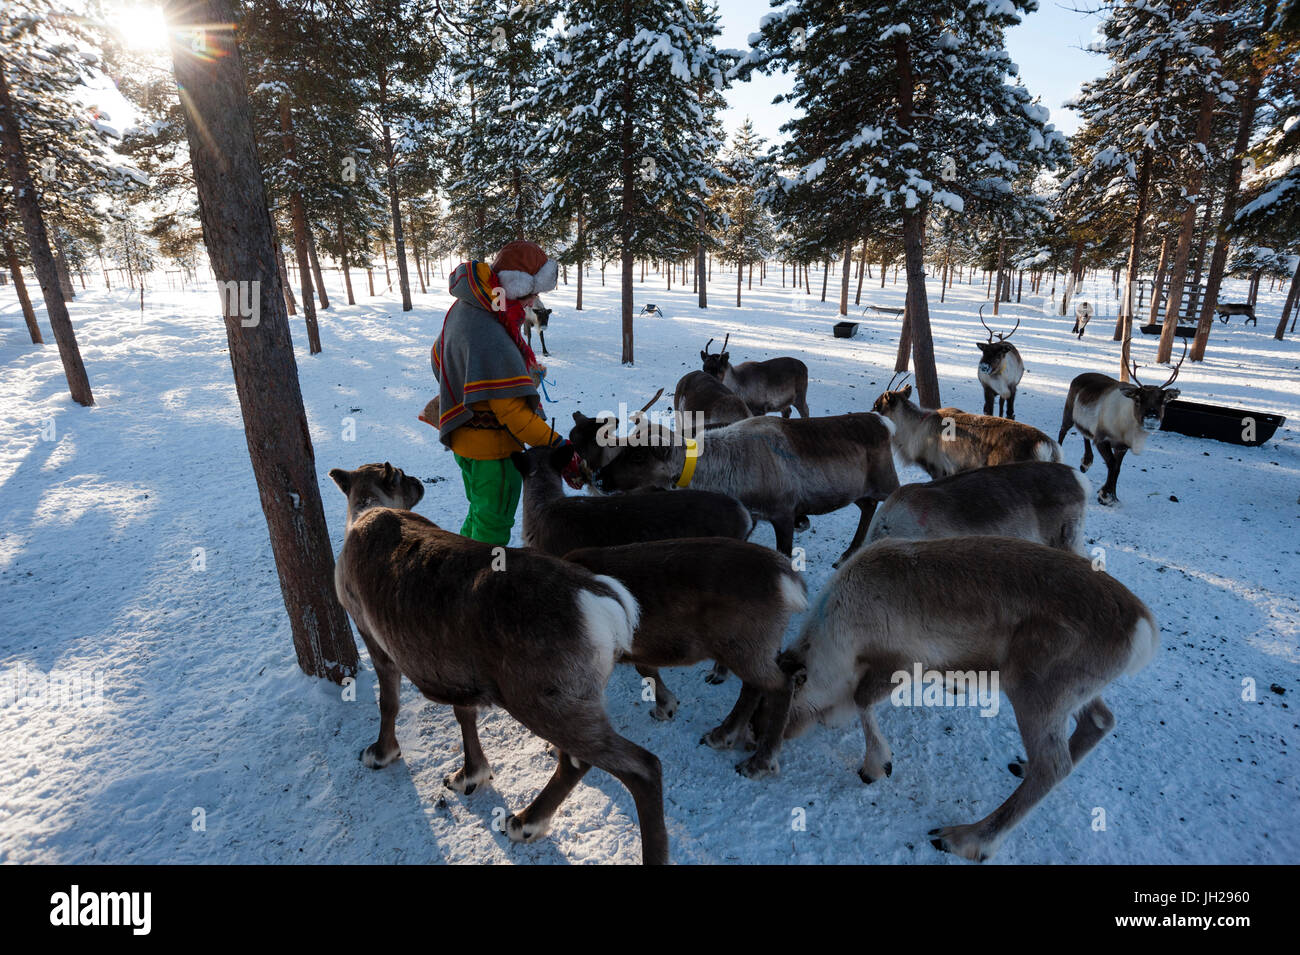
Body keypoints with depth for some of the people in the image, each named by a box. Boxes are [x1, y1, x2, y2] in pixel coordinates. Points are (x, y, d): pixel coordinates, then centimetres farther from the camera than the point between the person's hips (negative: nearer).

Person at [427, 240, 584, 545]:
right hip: (492, 445, -10)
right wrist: (559, 447, -30)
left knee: (480, 512, 26)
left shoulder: (464, 308, 1)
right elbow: (512, 410, -32)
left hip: (466, 437, 10)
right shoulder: (489, 337, -31)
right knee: (493, 525, 7)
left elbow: (438, 357, 17)